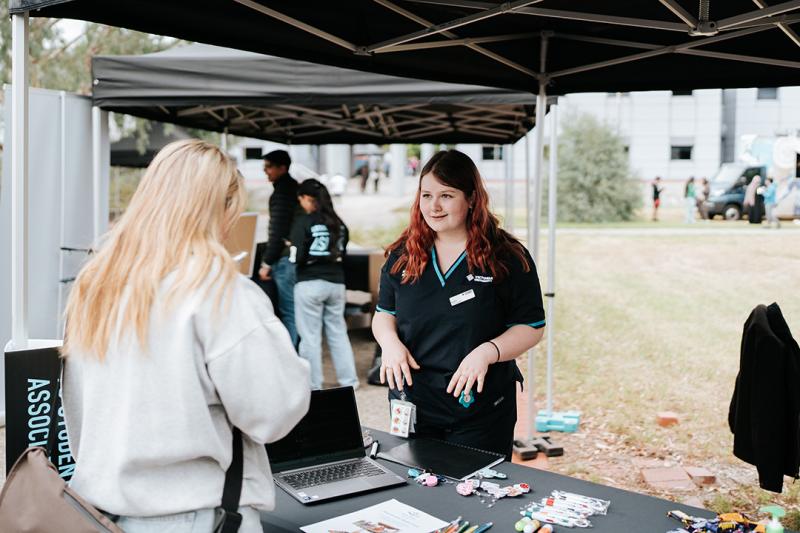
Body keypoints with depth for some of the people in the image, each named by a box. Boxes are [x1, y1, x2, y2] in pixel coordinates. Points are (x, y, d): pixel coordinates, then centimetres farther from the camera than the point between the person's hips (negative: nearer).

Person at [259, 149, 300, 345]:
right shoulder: (294, 187, 14)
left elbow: (277, 232, -20)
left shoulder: (282, 192, -15)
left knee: (288, 311, -5)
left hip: (285, 259, -10)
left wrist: (266, 263, -15)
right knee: (296, 308, 14)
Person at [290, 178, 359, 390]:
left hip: (310, 284, -5)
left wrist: (292, 249, 6)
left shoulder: (303, 222, -11)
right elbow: (342, 253, 11)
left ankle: (313, 384, 11)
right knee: (338, 333, 15)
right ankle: (349, 380, 20)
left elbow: (297, 258, -13)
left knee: (310, 337, 5)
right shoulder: (338, 223, 5)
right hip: (336, 283, 5)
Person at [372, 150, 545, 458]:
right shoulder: (402, 255, 4)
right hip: (412, 407, 3)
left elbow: (531, 327, -4)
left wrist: (488, 352, -20)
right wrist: (390, 341, -10)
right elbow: (384, 314, 12)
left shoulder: (508, 258, -6)